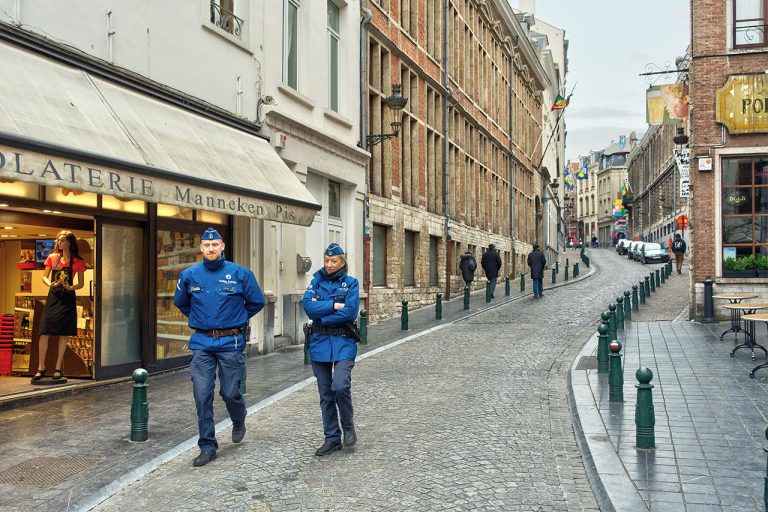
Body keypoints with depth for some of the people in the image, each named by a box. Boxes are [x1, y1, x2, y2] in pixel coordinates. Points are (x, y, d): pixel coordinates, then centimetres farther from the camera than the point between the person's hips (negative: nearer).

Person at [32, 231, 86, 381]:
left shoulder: (78, 262, 0)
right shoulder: (52, 258, 7)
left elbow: (81, 284, 4)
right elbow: (44, 277, 12)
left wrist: (70, 287, -16)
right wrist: (50, 284, -9)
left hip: (67, 298, -2)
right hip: (53, 296, 2)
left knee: (63, 334, 1)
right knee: (44, 333, -3)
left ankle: (58, 369, 10)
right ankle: (41, 369, 4)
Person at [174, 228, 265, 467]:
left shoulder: (240, 274, -5)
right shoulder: (189, 275, 1)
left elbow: (257, 302, 7)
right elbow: (180, 302, 21)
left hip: (230, 342, -2)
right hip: (201, 343, 2)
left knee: (230, 392, 4)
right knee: (202, 396, -2)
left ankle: (239, 423, 37)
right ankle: (208, 447, 10)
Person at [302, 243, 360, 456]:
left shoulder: (351, 283, 1)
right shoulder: (317, 281, 8)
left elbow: (350, 312, -13)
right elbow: (308, 306, -8)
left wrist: (321, 316, -10)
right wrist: (334, 305, -13)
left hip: (343, 342, -3)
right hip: (320, 342, 3)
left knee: (340, 386, -20)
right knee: (325, 394, 7)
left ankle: (348, 427, 7)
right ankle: (332, 439, 20)